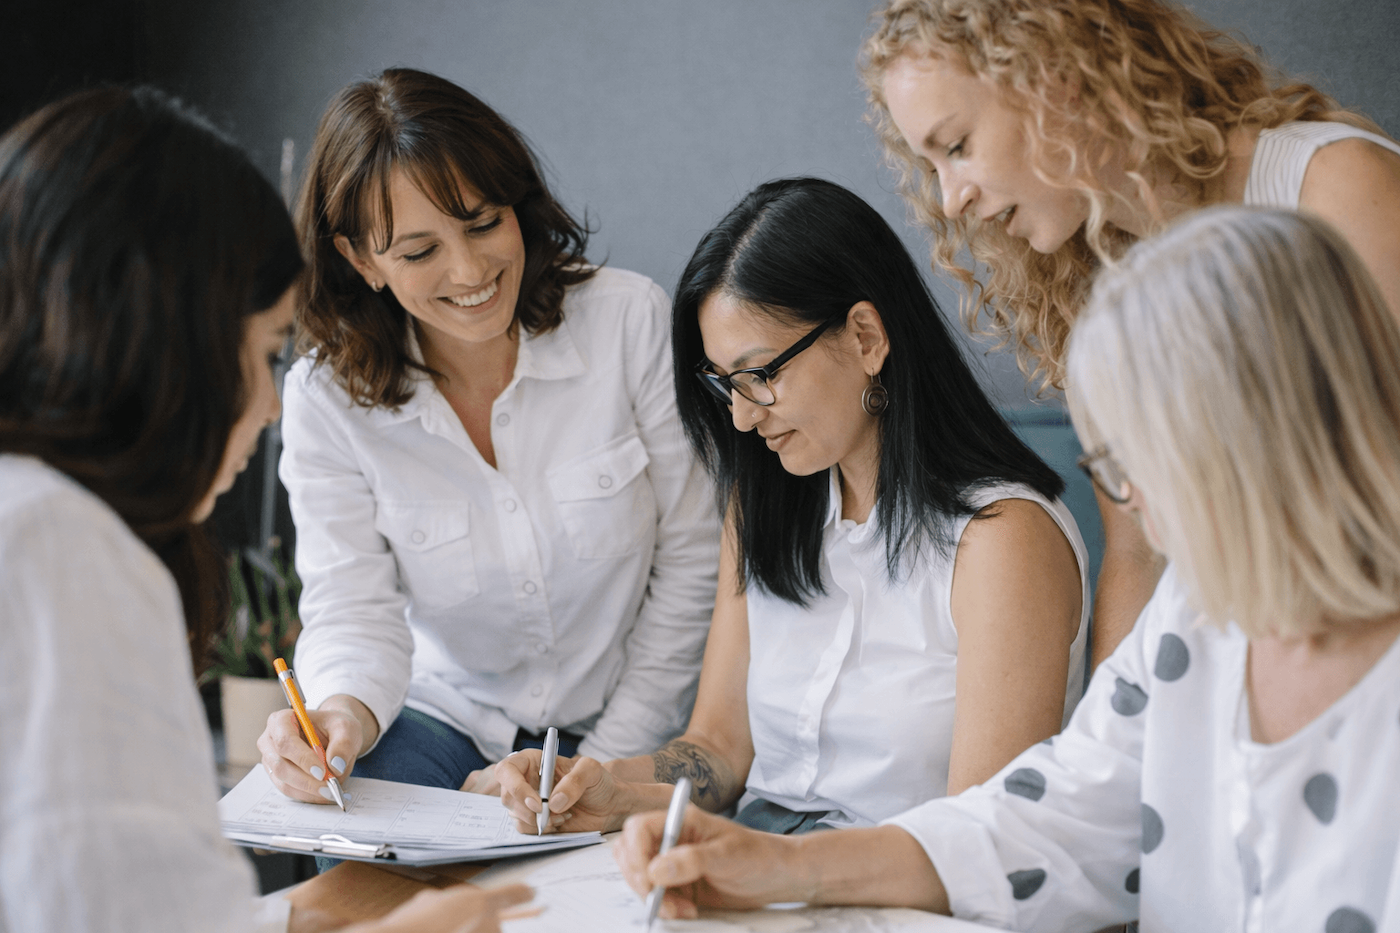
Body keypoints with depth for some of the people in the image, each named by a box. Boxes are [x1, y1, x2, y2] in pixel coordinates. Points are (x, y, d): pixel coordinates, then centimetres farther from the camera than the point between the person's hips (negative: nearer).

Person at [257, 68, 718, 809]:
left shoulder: (631, 322, -11)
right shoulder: (326, 397, -7)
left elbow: (692, 561, -7)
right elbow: (352, 608, -12)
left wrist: (608, 762, -10)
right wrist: (344, 712, -37)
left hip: (627, 729, -1)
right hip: (448, 716, 1)